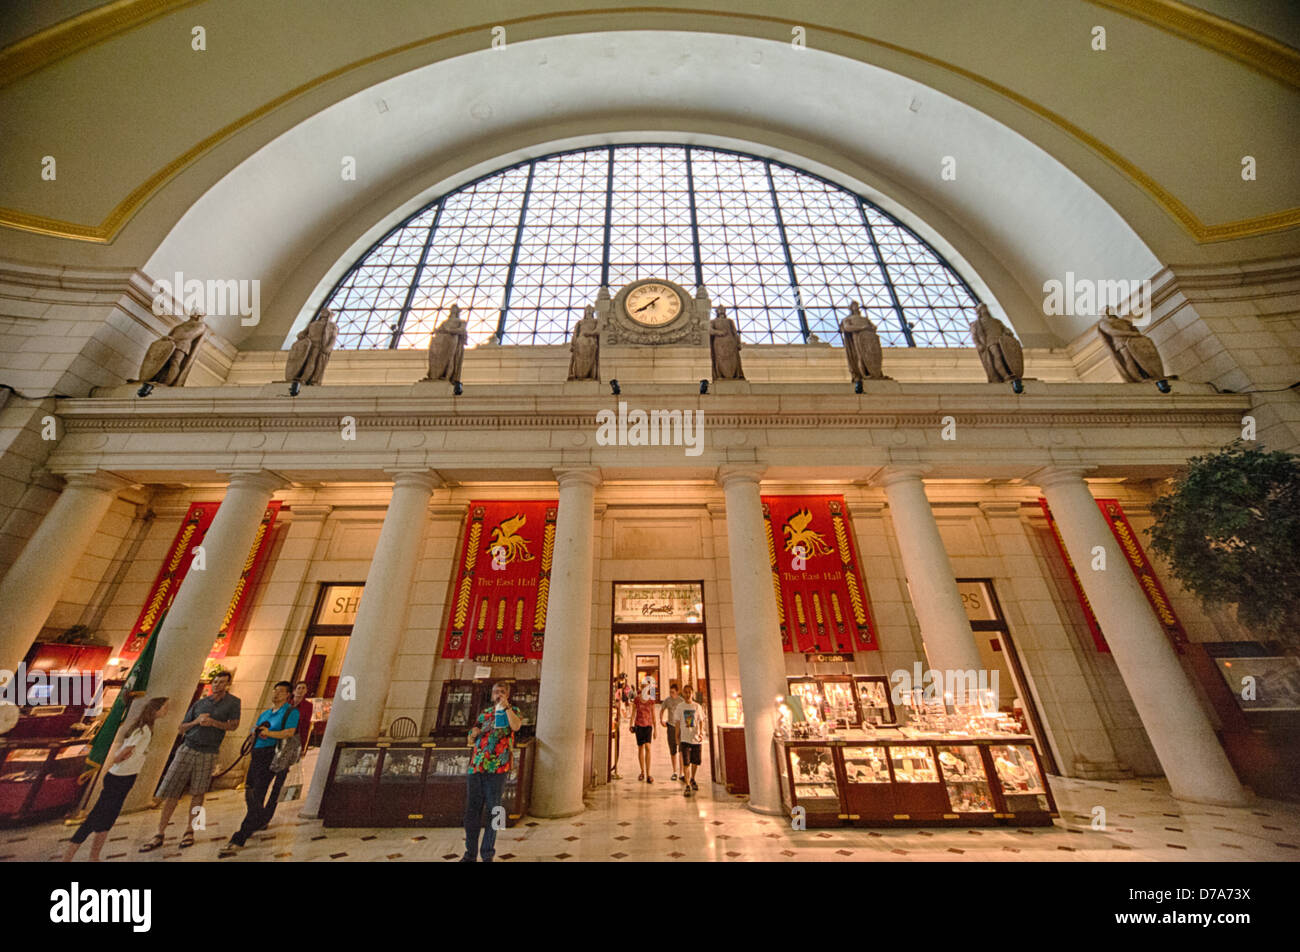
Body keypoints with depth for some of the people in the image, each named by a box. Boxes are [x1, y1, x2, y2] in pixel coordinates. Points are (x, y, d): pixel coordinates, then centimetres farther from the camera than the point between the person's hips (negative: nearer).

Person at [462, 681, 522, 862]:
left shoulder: (512, 711, 4)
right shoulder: (485, 713, 16)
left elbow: (516, 726, -18)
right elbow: (470, 739, 21)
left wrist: (506, 705, -20)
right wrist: (476, 731, -1)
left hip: (497, 768, -3)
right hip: (475, 766, 4)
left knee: (493, 811, 4)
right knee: (472, 810, 8)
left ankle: (487, 855, 18)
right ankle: (470, 853, 24)